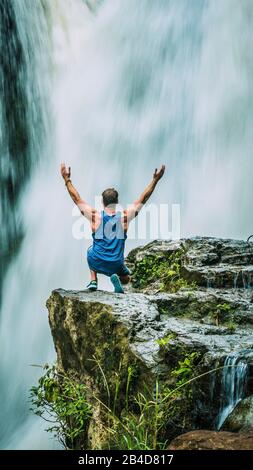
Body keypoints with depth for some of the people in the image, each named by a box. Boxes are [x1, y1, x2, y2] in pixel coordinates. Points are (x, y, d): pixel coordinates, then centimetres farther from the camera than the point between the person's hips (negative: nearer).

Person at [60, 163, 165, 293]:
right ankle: (116, 278, -7)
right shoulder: (125, 216, -7)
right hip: (116, 265, -1)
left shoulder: (95, 216, -8)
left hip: (97, 263, 1)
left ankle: (93, 281, 21)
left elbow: (77, 199, 1)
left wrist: (67, 179, 9)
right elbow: (143, 199, 1)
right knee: (126, 278, 31)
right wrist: (155, 180, 8)